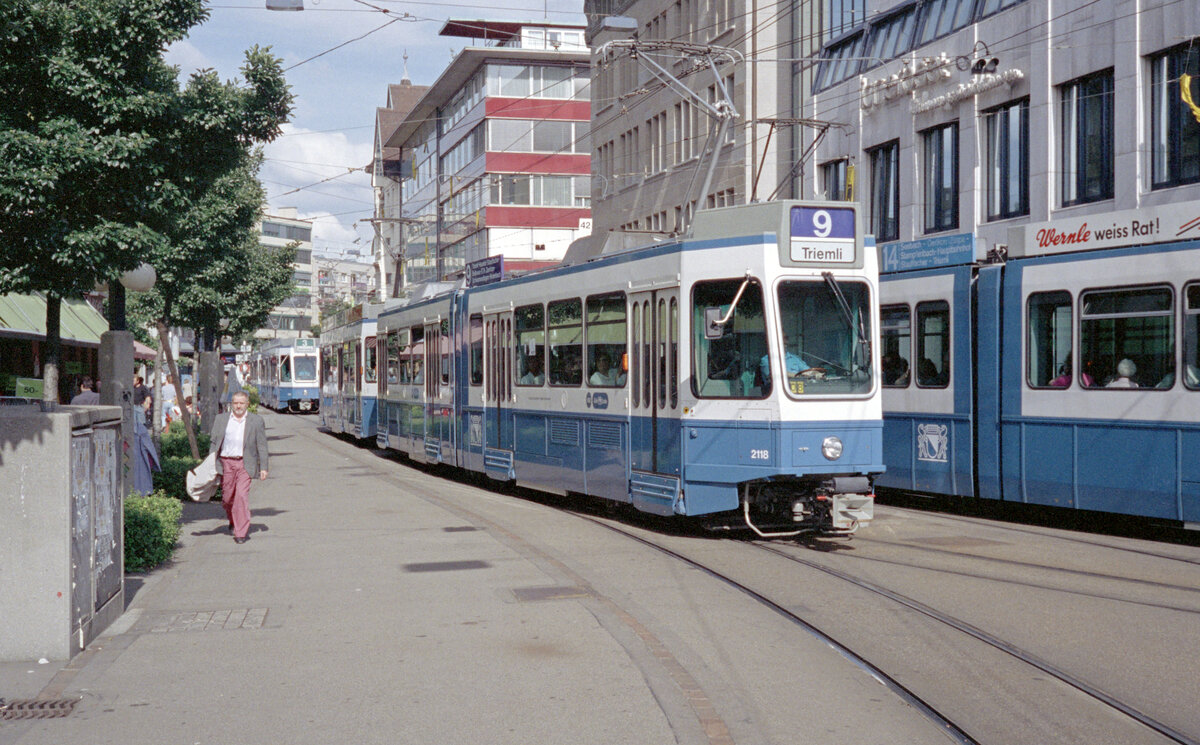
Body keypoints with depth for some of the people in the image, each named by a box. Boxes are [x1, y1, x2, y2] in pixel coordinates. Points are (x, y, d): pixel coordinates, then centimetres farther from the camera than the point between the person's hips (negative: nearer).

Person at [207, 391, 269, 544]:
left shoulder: (257, 421, 5)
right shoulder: (221, 419, 9)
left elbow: (262, 446, 5)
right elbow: (214, 443, 12)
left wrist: (263, 468, 0)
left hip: (245, 464, -2)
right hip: (226, 462, 2)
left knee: (242, 495, -13)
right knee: (227, 497, 8)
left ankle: (241, 532, -9)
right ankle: (232, 520, 38)